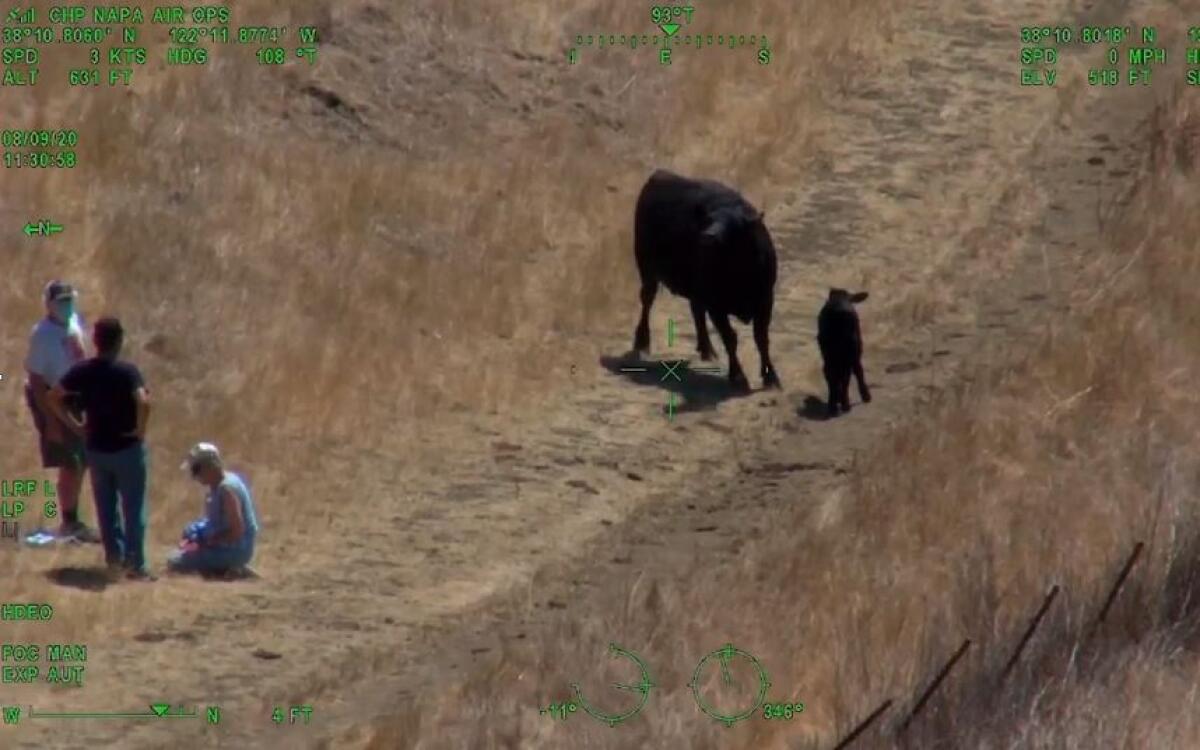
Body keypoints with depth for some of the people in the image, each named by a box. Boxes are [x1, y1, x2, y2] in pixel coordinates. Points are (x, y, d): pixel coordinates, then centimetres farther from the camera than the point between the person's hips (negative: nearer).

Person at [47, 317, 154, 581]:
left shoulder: (82, 371, -2)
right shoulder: (127, 371, -16)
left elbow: (54, 398, 3)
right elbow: (143, 402, -31)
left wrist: (74, 424, 8)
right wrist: (140, 430, -16)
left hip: (96, 448, 4)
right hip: (127, 448, -4)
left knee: (106, 507, 19)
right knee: (133, 508, 3)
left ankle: (114, 555, 27)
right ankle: (136, 564, 2)